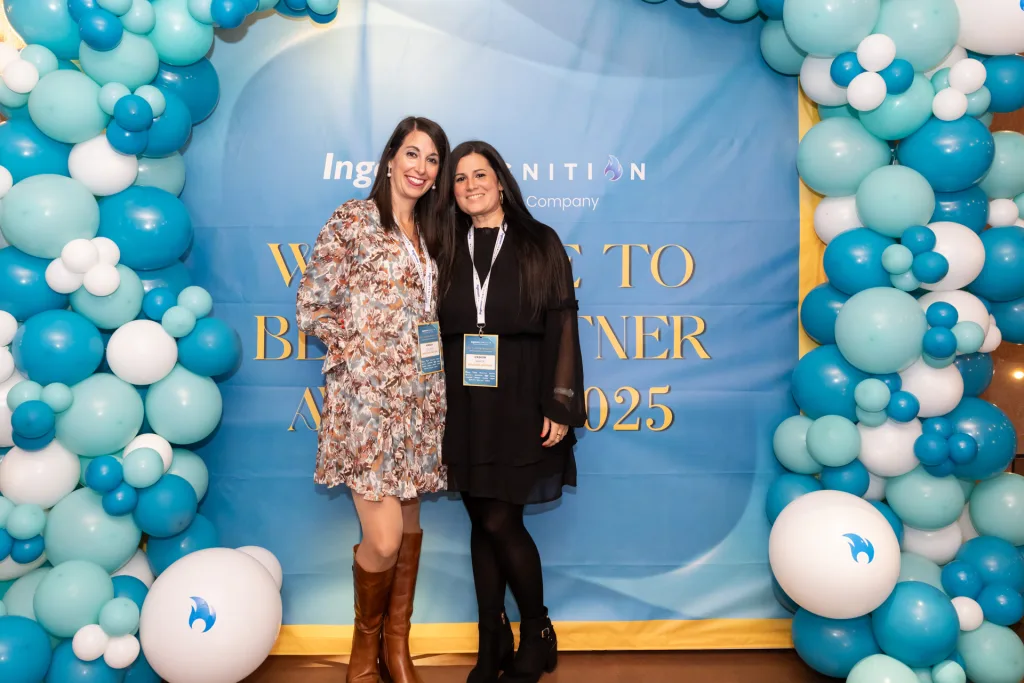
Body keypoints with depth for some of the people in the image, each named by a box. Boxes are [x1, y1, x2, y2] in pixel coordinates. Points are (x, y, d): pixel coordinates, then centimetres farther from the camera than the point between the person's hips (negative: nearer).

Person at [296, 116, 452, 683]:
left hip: (421, 396, 6)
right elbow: (312, 307, -5)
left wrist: (435, 359, 5)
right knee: (384, 538, -6)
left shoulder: (430, 231, 14)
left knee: (409, 522, 12)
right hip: (367, 396, -6)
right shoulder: (353, 219, -4)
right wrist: (361, 349, -9)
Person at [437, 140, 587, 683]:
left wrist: (560, 406, -9)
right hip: (464, 404, 3)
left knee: (499, 521, -5)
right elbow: (435, 328, 10)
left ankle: (536, 637, 18)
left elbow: (562, 325, -2)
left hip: (519, 400, -3)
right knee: (482, 522, 8)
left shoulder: (539, 243, 3)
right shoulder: (448, 250, 13)